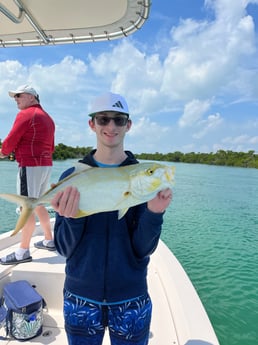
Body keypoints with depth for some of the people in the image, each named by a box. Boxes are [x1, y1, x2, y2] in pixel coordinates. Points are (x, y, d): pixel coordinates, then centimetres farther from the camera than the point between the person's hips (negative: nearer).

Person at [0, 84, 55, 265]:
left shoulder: (25, 114, -7)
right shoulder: (48, 118, 19)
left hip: (30, 166, -9)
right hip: (46, 165, 9)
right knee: (38, 204, 18)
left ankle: (23, 252, 1)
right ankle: (49, 240, 26)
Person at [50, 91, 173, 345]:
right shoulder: (72, 176, -7)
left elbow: (143, 250, -10)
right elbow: (64, 248, -7)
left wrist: (154, 213, -28)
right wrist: (71, 218, -26)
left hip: (131, 299, 0)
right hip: (80, 298, 1)